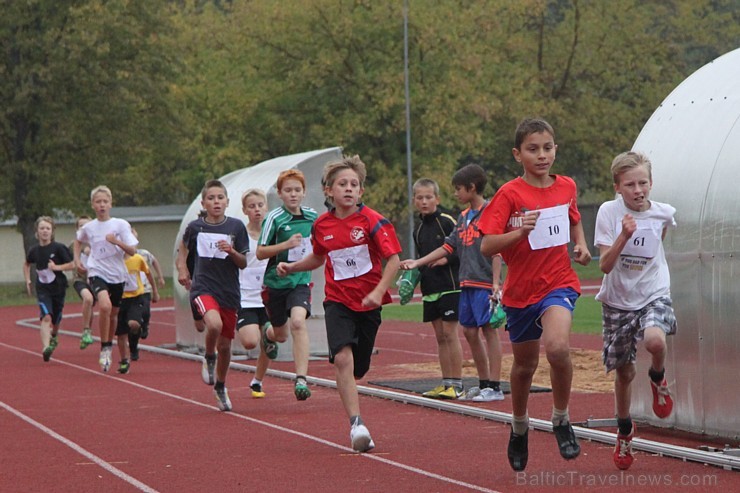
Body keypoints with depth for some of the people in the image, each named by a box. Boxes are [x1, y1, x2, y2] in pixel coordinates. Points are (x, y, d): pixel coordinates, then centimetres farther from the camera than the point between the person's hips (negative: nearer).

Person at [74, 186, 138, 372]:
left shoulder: (121, 225, -5)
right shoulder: (88, 228, 1)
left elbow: (132, 251, -8)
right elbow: (78, 240, 24)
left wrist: (117, 241, -24)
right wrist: (77, 259, 11)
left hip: (117, 275, 1)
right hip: (97, 273, -1)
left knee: (113, 314, 13)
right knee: (105, 305, -27)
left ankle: (109, 344, 40)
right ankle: (104, 348, -13)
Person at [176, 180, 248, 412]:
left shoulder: (236, 227, -1)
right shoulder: (195, 227, 0)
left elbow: (244, 263, 2)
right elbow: (183, 248, 21)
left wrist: (231, 251, -17)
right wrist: (182, 269, 6)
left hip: (229, 292, 2)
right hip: (203, 287, -2)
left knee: (225, 344, 9)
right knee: (214, 324, -32)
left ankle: (220, 387, 34)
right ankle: (209, 358, 0)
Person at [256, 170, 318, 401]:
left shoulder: (312, 216, 3)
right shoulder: (274, 218, -10)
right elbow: (260, 253, -12)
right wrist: (286, 244, -23)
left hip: (301, 280, 1)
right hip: (275, 282, -1)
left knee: (298, 322, -25)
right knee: (281, 334, 13)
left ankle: (301, 379, -25)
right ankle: (268, 335, 53)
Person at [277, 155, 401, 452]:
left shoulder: (372, 221, -9)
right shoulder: (321, 225, 3)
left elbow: (393, 260, -11)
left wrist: (378, 292, -23)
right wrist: (291, 267, 9)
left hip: (368, 304, -1)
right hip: (337, 301, 1)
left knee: (356, 369, 6)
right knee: (343, 357, -22)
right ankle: (356, 423, -26)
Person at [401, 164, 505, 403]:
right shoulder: (463, 217, 15)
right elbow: (448, 247, 18)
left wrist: (496, 284, -18)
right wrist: (417, 263, 15)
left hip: (485, 282, -8)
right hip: (467, 282, 8)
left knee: (488, 329, -6)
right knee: (470, 332, 9)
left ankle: (494, 387, -5)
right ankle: (484, 383, 18)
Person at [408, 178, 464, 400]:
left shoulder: (447, 222, -8)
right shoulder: (419, 230, 12)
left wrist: (447, 259, -19)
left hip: (449, 286, -7)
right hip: (430, 289, 7)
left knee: (450, 333, -7)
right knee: (440, 336, 9)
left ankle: (456, 384, -4)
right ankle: (446, 382, 13)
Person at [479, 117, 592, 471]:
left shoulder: (566, 187, 2)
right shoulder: (509, 194, -10)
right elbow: (486, 246, -15)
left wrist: (581, 245, 6)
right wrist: (519, 232, -30)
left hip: (558, 284, 0)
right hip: (521, 289, 0)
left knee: (557, 346, -28)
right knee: (524, 364, 15)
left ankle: (561, 419, -7)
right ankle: (519, 428, 42)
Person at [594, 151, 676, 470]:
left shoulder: (663, 214, -6)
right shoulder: (609, 212, -13)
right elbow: (605, 265, -19)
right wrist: (624, 235, -31)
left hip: (654, 294, 0)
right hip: (618, 300, 0)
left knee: (655, 340, -33)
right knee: (624, 372, 11)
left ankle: (658, 378, 2)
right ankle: (624, 430, 37)